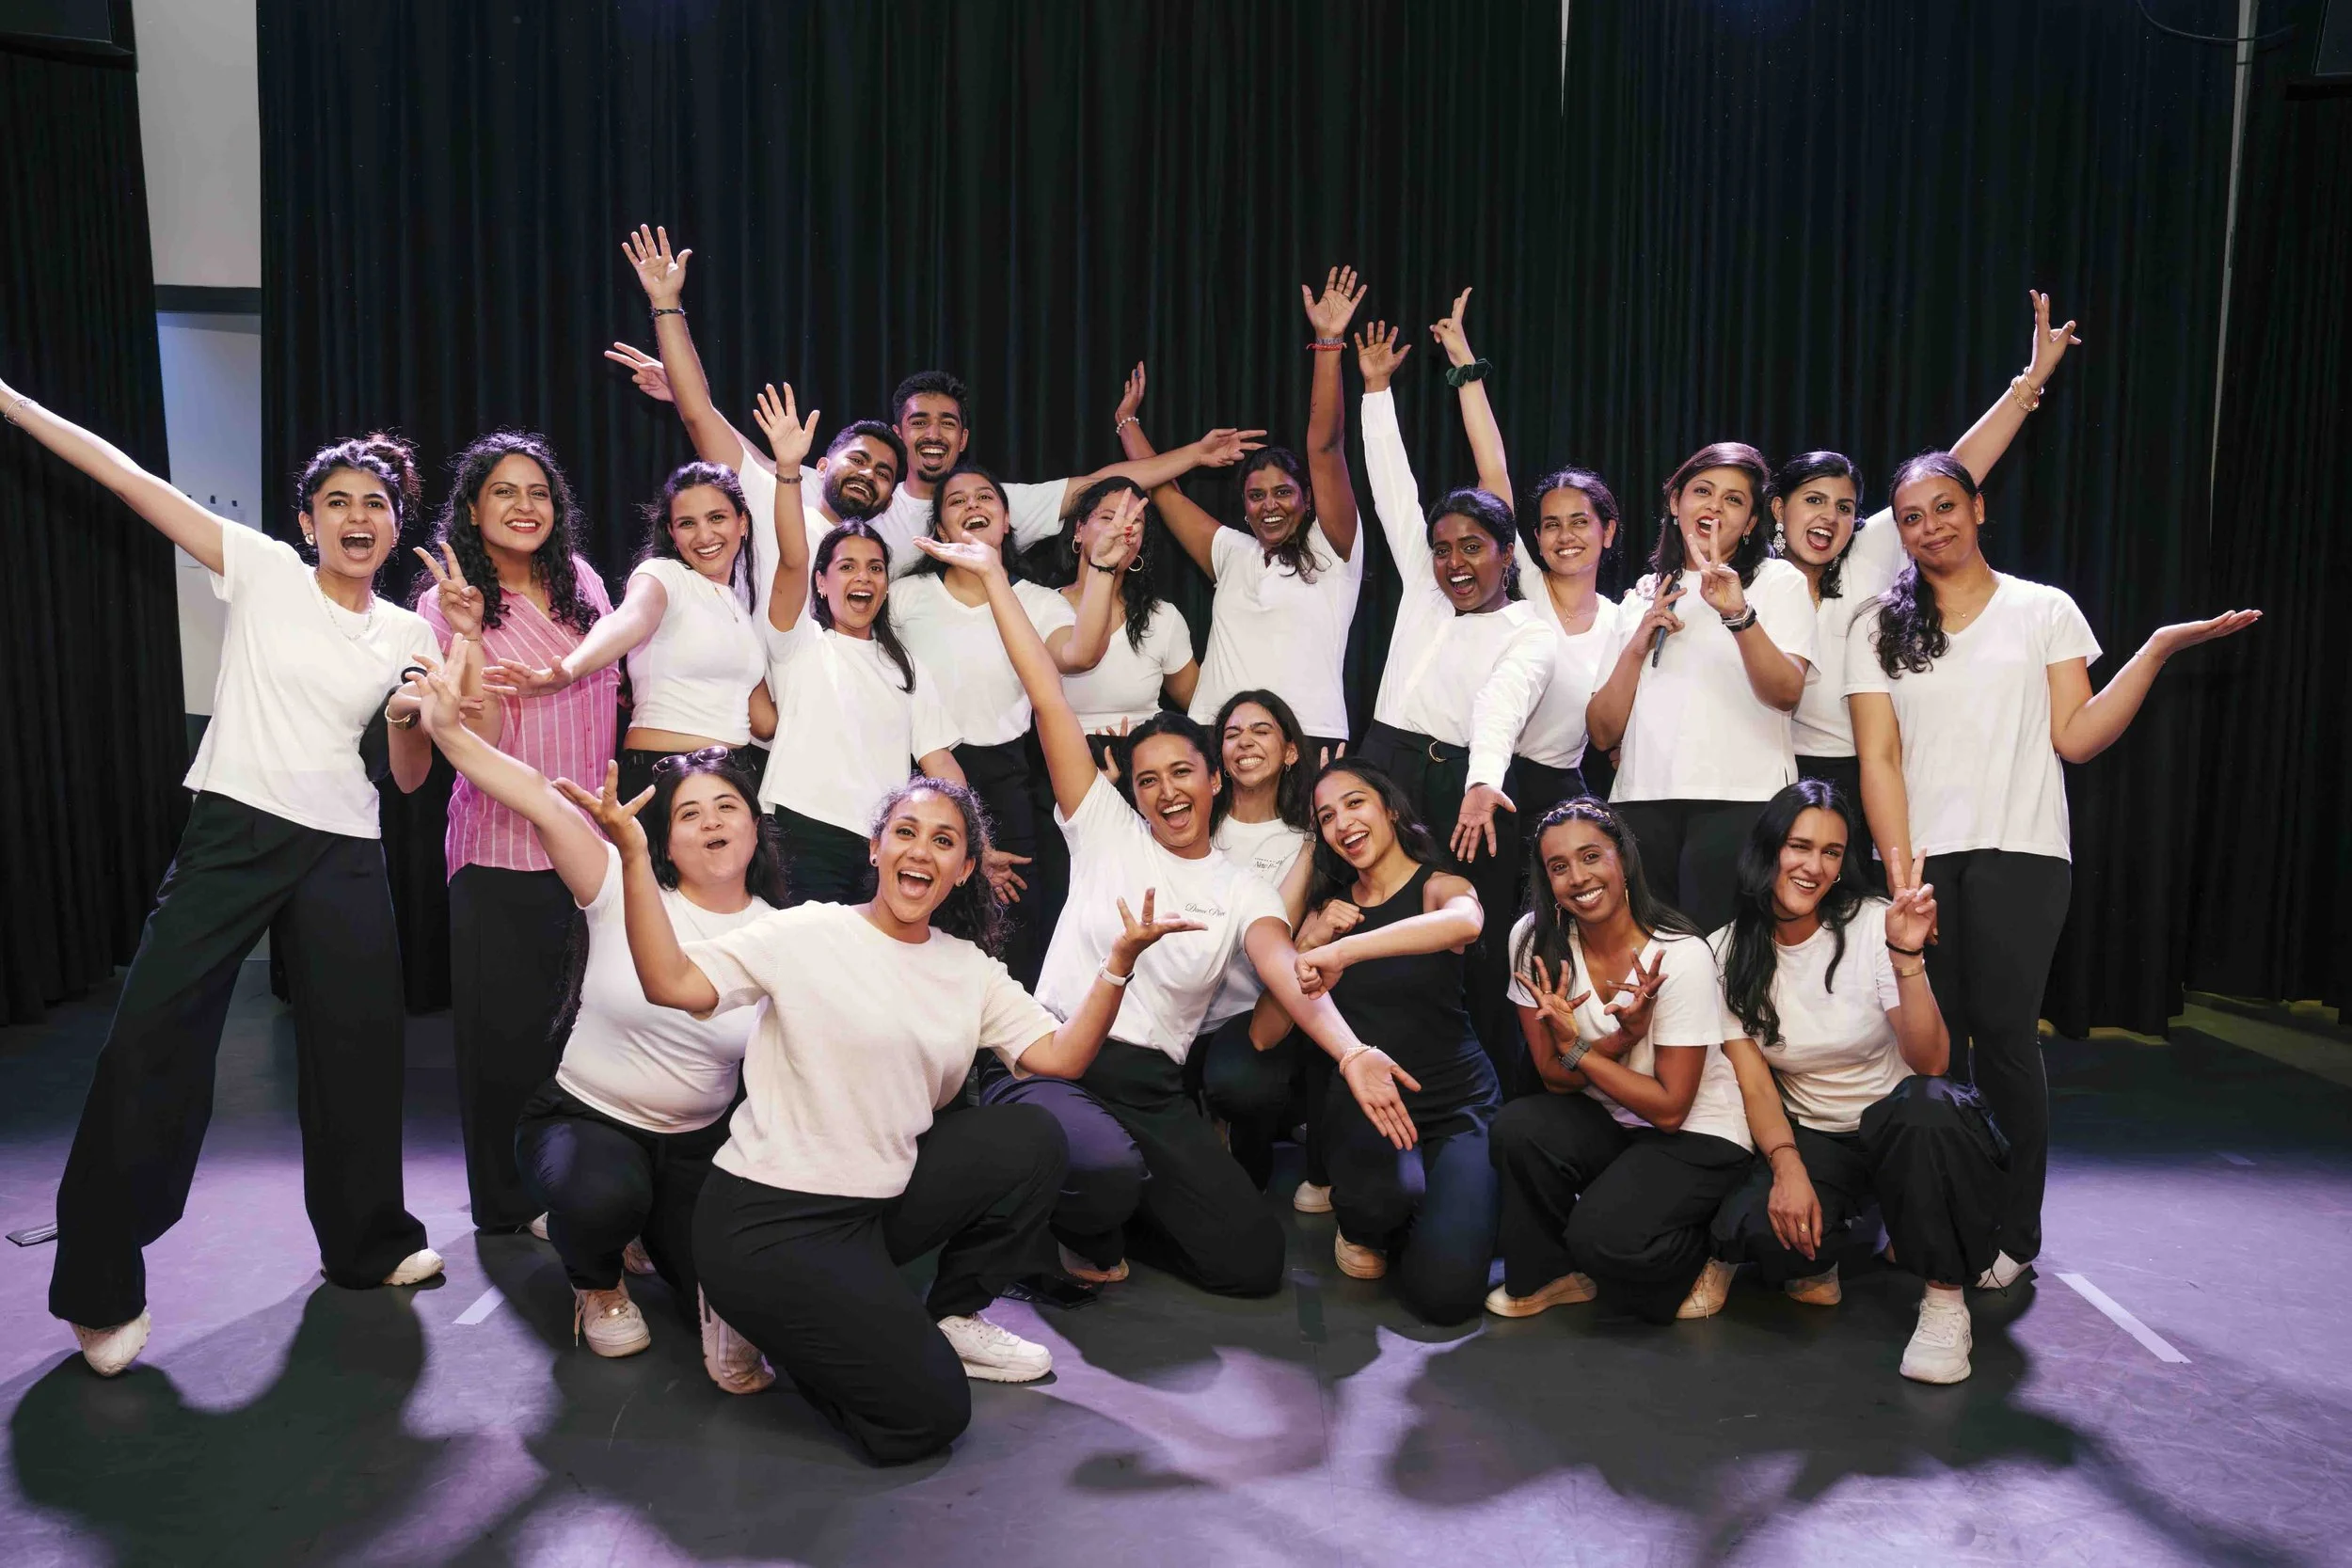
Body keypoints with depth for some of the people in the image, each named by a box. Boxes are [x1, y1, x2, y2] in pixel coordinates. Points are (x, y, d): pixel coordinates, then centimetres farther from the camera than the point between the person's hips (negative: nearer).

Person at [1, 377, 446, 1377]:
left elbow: (409, 778, 10)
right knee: (153, 1040, -6)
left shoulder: (407, 635, 8)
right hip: (231, 834, -3)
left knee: (358, 1047, 8)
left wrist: (412, 717, -10)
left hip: (343, 853, 3)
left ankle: (367, 1243, 28)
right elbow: (129, 478, -5)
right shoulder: (265, 572, 1)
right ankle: (100, 1285, 8)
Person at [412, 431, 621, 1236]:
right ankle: (507, 1201, 23)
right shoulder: (447, 606, -7)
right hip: (501, 853, -4)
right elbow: (479, 745, -17)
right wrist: (468, 635, -27)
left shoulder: (581, 582, 5)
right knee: (506, 1029, 4)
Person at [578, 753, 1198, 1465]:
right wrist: (635, 857, -31)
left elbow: (1062, 1055, -2)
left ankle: (951, 1319, 10)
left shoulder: (970, 968, 6)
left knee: (1030, 1137, -10)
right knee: (926, 1415, -14)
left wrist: (1120, 961, -14)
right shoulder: (809, 935, -11)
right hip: (768, 1222, -6)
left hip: (879, 1204, 6)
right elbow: (673, 983, -22)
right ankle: (764, 1317, 11)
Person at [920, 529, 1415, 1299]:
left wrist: (1350, 1051, -31)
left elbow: (1288, 973, -11)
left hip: (1155, 1090, 3)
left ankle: (1120, 1199, 21)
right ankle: (1088, 1230, 4)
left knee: (1252, 1262, -8)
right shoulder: (1105, 831, 5)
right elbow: (1049, 701, 1)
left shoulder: (1244, 891, 9)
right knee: (1109, 1170, -37)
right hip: (1051, 1061, -3)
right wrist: (994, 576, -2)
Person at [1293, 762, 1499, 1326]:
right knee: (1388, 1189, -37)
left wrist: (1341, 951, -43)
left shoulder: (1440, 886, -3)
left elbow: (1464, 922, -33)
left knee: (1444, 1292, -20)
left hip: (1457, 1103, -1)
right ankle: (1363, 1226, 2)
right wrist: (1313, 938, -9)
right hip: (1364, 1097, 1)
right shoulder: (1330, 905, 11)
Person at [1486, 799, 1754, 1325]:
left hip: (1697, 1136, -4)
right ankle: (1549, 1277, -1)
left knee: (1603, 1236, -29)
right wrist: (1623, 1037, -25)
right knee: (1517, 1128, -27)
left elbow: (1670, 1110, -17)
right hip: (1604, 1122, 4)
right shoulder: (1534, 940, -11)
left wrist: (1574, 1046, -21)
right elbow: (1554, 1077, -7)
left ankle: (1695, 1263, 6)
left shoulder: (1681, 956, -22)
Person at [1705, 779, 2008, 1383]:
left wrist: (1906, 954, -34)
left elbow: (1931, 1062, -21)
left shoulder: (1872, 925, -13)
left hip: (1900, 1127, -1)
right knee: (1750, 1229, -31)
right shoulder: (1728, 952, -6)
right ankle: (1815, 1263, 9)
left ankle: (1944, 1298, -16)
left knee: (1926, 1105, -39)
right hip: (1811, 1136, 1)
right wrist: (1787, 1167, -23)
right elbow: (1754, 1080, -7)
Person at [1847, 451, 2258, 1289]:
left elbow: (2075, 738, 3)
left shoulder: (2045, 610, 9)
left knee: (2004, 1034, -7)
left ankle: (2012, 1234, 5)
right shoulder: (1879, 629, 10)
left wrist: (2158, 649, -7)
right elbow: (1878, 758, 3)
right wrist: (1899, 873, -7)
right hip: (1918, 856, 1)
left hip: (2019, 852, -1)